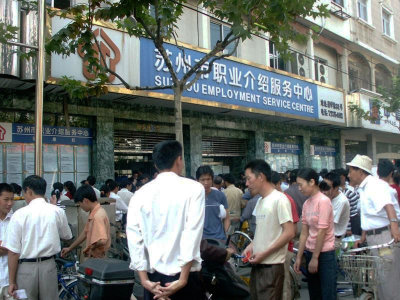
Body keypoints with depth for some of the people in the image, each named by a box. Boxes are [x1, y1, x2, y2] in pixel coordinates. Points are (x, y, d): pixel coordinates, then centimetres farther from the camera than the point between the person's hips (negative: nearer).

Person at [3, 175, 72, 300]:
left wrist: (12, 282, -3)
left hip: (26, 267, -2)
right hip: (49, 266, 2)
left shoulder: (19, 214, -12)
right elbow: (67, 236, 12)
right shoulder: (57, 211, -5)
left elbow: (13, 252, -11)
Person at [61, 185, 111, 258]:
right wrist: (70, 248, 24)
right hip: (92, 257, 9)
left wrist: (89, 248, -15)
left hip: (97, 258, -9)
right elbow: (85, 233, 20)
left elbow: (102, 241, -34)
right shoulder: (93, 214, 9)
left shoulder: (98, 216, -24)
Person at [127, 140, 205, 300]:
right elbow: (192, 233, -15)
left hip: (153, 277, 3)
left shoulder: (140, 193, 2)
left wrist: (144, 279, -3)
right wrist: (183, 279, -14)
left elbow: (134, 236, -4)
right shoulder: (193, 188, -7)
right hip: (184, 274, -3)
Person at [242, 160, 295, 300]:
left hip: (272, 266, -8)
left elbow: (289, 233, -16)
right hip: (257, 264, 8)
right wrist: (251, 245, 4)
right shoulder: (260, 201, 13)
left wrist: (264, 254, -16)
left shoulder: (279, 199, -12)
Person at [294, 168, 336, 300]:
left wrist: (315, 257, -13)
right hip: (310, 251, 7)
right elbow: (304, 232, 7)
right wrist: (299, 257, 6)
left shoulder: (323, 201, -14)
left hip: (324, 253, -7)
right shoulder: (306, 204, 6)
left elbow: (321, 232, -15)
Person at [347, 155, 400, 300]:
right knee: (379, 275, 17)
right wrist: (363, 238, 19)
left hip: (386, 234, -10)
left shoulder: (375, 185, -16)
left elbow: (387, 205, -36)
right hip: (372, 236, 10)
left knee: (388, 276, -4)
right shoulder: (363, 189, 14)